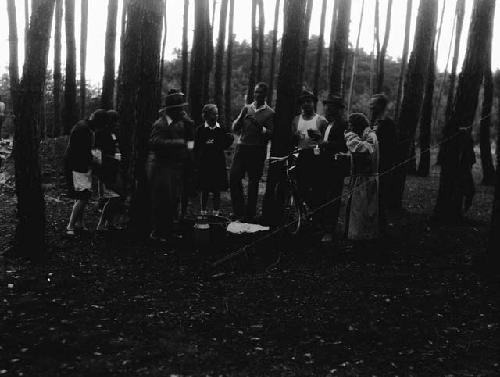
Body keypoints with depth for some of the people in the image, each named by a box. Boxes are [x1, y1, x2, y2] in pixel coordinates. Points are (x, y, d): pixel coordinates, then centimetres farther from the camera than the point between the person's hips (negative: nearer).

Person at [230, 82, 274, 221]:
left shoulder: (270, 113, 3)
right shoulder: (246, 108, 14)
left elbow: (270, 134, -5)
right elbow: (235, 129, 10)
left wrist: (259, 126, -20)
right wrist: (240, 119, -9)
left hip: (258, 151, -3)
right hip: (242, 146, 3)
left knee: (253, 182, 1)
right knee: (233, 177, -4)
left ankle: (249, 215, 11)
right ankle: (239, 211, 11)